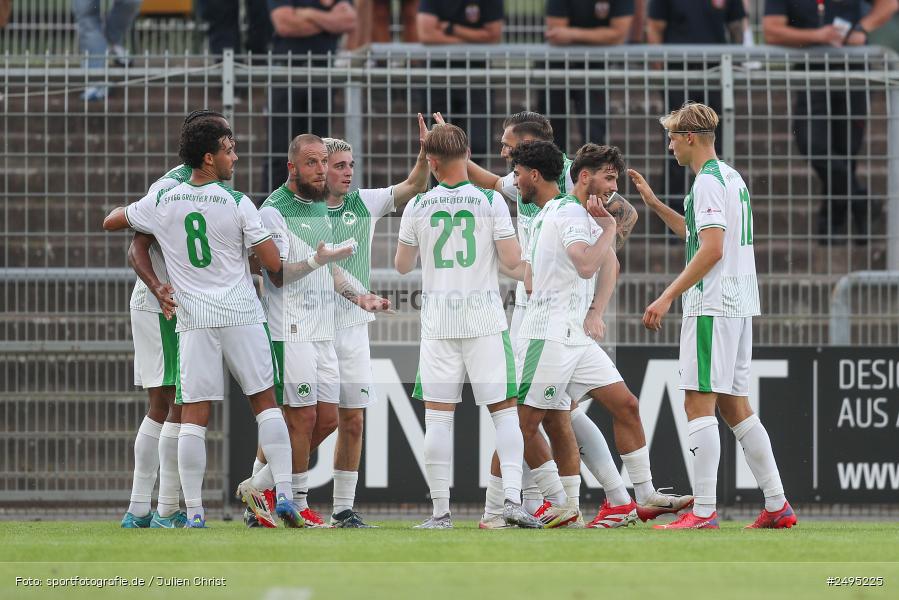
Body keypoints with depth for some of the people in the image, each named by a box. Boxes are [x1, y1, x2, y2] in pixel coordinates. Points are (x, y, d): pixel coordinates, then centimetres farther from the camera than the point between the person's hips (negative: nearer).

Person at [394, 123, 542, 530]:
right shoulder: (490, 202, -4)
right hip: (485, 320, -1)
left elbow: (402, 265, 10)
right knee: (504, 410, 4)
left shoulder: (418, 207, 0)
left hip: (438, 324, 1)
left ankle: (440, 511, 0)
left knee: (438, 416, 3)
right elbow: (512, 260, -7)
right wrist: (507, 240, 14)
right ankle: (512, 499, -8)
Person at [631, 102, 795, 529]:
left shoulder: (708, 181, -12)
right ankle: (777, 506, 10)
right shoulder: (732, 178, 18)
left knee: (699, 403, -10)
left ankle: (703, 512, -15)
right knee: (735, 406, 13)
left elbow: (711, 250, -20)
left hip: (712, 305, -10)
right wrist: (654, 204, 30)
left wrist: (668, 297, -19)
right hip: (740, 305, 10)